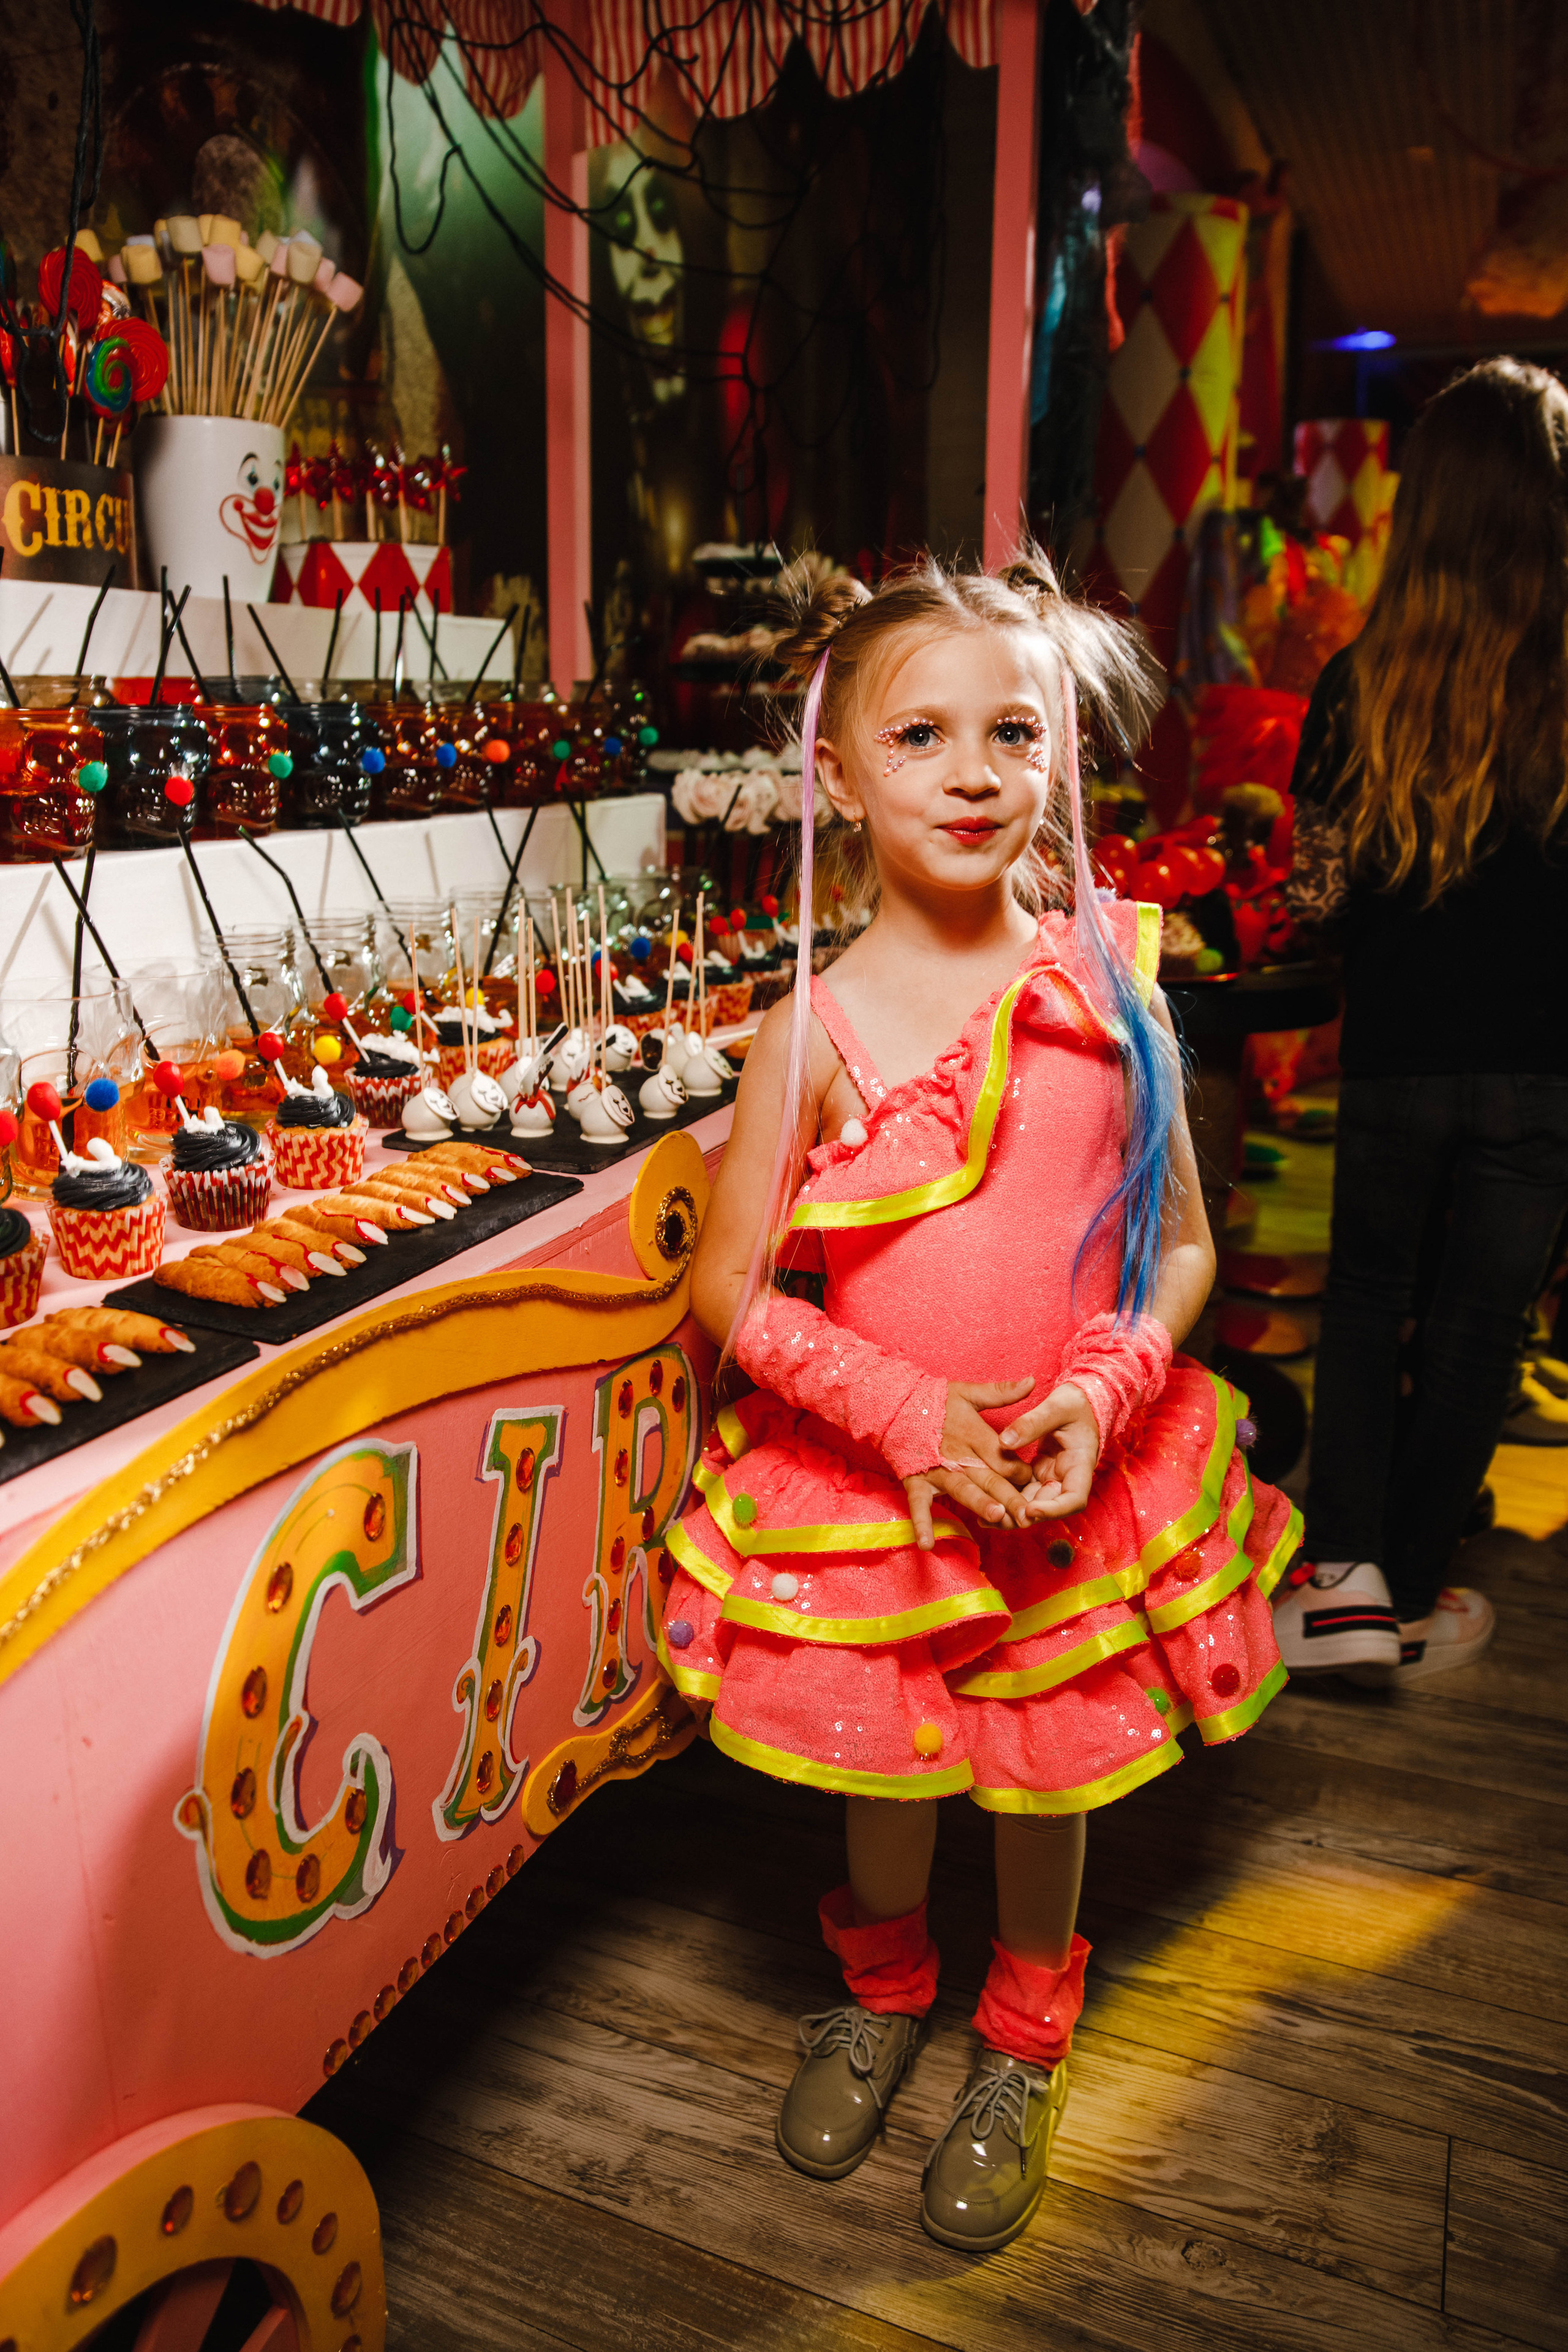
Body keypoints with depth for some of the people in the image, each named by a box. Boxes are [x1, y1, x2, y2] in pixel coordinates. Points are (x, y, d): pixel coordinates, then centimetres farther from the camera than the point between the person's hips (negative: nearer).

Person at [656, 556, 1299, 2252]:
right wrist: (902, 1410, -19)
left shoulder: (1110, 985, -8)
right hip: (868, 1481, -1)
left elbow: (1179, 1242, -2)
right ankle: (881, 1987, 52)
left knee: (1051, 1781, 19)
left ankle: (1022, 2043, 50)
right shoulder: (816, 1028, -13)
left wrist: (1099, 1394, -18)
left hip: (1080, 1480, 2)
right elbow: (726, 1285, -9)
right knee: (886, 1780, 17)